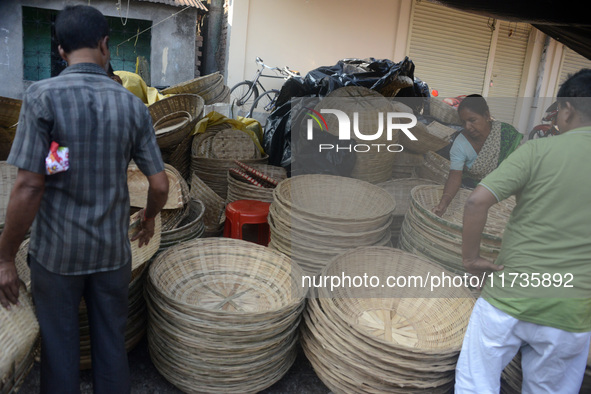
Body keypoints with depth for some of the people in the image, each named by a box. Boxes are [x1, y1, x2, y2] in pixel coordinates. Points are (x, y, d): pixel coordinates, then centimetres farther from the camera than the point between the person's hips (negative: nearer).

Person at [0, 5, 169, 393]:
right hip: (113, 250, 2)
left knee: (60, 347, 15)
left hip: (57, 251, -2)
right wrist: (149, 217, 18)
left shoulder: (43, 96, -12)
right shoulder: (133, 105, -4)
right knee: (112, 343, 17)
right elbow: (160, 185, -3)